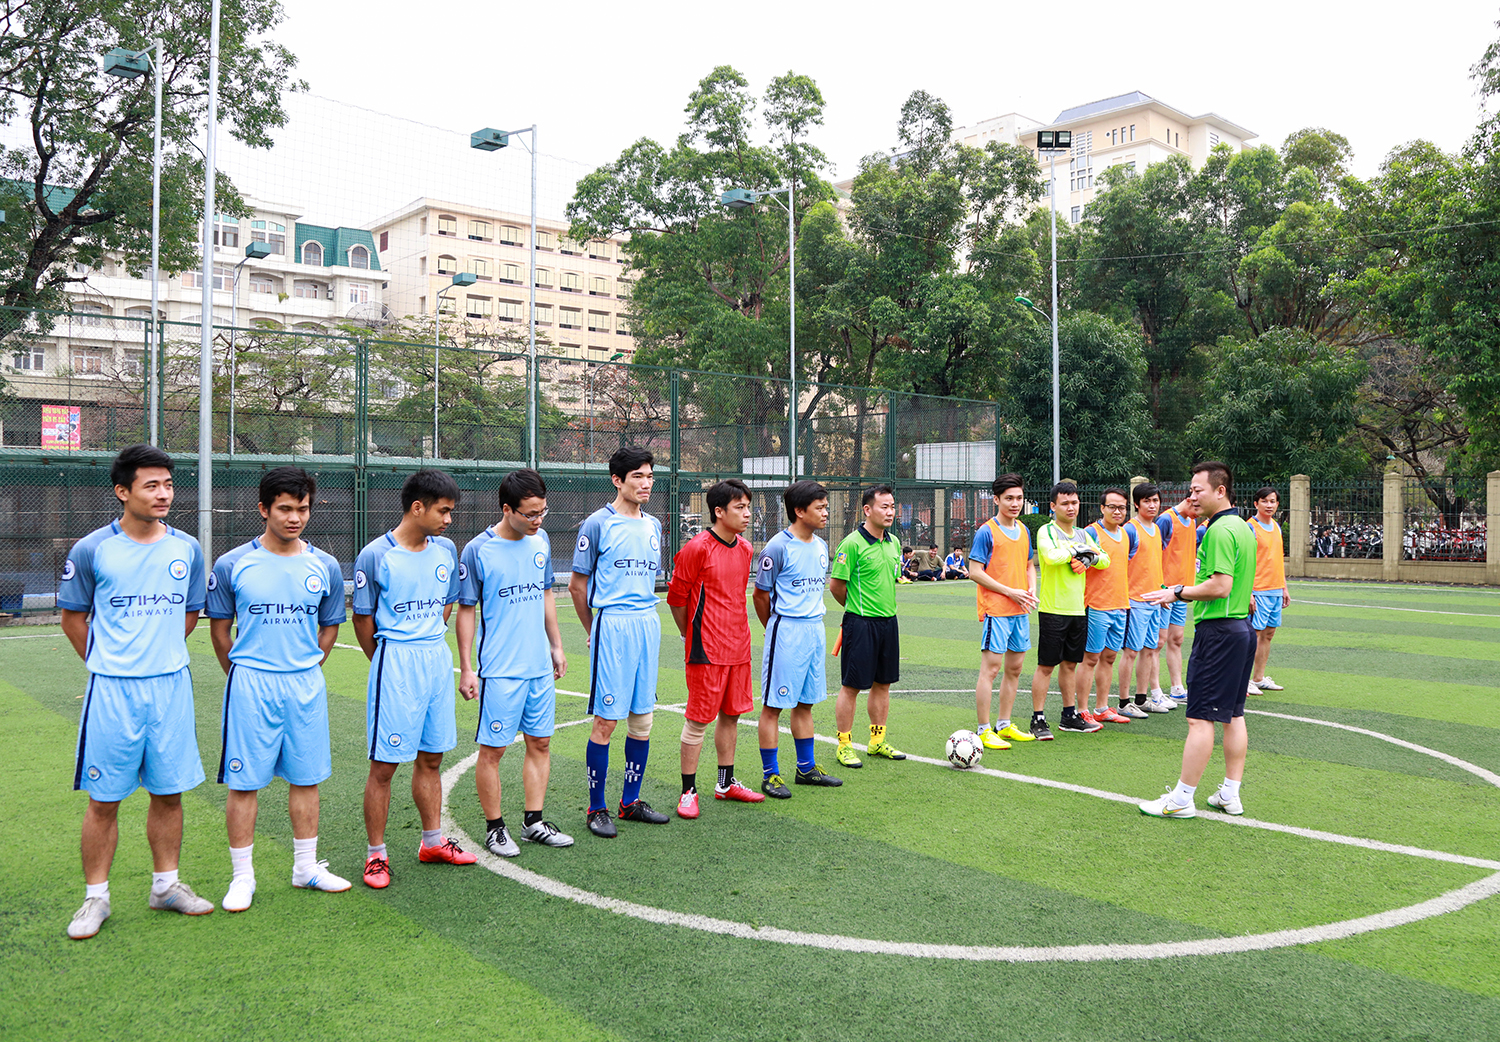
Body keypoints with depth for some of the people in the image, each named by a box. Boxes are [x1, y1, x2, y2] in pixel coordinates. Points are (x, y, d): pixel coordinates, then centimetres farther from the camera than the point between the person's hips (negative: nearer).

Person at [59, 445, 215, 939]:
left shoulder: (187, 548, 3)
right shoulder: (91, 550, -5)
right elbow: (73, 617, 6)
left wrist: (159, 656, 13)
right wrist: (108, 665, 7)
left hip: (171, 686, 3)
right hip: (111, 691, -2)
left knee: (169, 792, 10)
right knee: (103, 800, 4)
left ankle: (166, 884, 25)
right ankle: (96, 897, 19)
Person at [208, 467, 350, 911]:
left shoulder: (325, 567, 2)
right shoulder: (232, 565, -4)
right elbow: (220, 629, 6)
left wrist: (304, 670, 12)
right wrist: (245, 676, 9)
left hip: (306, 686, 2)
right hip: (250, 687, -2)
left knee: (305, 778, 10)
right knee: (244, 782, 1)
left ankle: (306, 866, 24)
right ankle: (242, 876, 15)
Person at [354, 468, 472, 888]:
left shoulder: (446, 550, 6)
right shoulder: (375, 557, -11)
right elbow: (363, 619, -3)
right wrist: (386, 661, 7)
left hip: (438, 660, 6)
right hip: (394, 665, -5)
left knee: (431, 758, 15)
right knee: (383, 765, 0)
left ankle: (433, 842, 28)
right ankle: (376, 854, 13)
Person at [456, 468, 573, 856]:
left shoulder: (541, 541, 5)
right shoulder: (477, 551, -11)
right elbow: (465, 611, -6)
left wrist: (556, 646, 18)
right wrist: (466, 669, -7)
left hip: (540, 666, 6)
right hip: (499, 670, -6)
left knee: (541, 742, 11)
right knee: (492, 749, 2)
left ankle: (533, 822, 23)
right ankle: (494, 828, 17)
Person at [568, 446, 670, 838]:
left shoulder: (653, 526, 13)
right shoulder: (597, 524, -6)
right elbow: (577, 586, -1)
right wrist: (594, 631, 7)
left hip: (649, 625, 6)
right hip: (612, 626, -6)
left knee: (642, 718, 10)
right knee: (605, 721, -4)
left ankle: (631, 801, 22)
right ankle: (596, 808, 8)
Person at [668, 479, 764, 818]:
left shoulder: (746, 550, 9)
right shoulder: (697, 548, -13)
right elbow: (676, 597, -5)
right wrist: (692, 636, 4)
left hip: (738, 647, 7)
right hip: (707, 650, -7)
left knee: (731, 714, 14)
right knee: (698, 719, -1)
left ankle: (726, 783, 27)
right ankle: (689, 792, 10)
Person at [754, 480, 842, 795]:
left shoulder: (821, 546, 10)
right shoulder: (778, 547, -13)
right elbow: (760, 594, -6)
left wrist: (814, 617, 16)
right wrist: (777, 628, 5)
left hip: (815, 628, 7)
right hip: (786, 631, -7)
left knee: (805, 702, 15)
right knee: (773, 705, -1)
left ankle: (806, 768, 25)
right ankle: (770, 774, 7)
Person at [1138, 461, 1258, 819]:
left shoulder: (1220, 530, -17)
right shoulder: (1243, 527, 15)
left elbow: (1220, 586, -23)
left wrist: (1177, 593, -13)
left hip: (1218, 631, -10)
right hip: (1241, 627, 10)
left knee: (1200, 718, -6)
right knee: (1233, 715, 13)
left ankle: (1181, 799, 0)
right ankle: (1230, 794, 20)